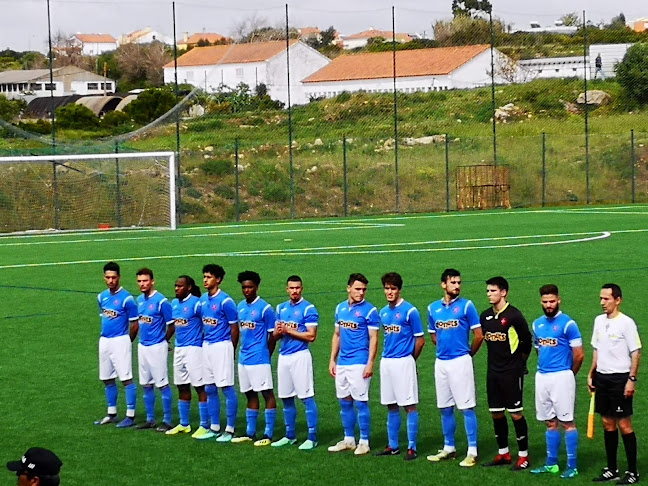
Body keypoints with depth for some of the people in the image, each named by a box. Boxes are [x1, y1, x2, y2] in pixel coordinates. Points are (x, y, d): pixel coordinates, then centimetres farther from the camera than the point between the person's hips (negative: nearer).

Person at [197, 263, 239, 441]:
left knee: (227, 388, -4)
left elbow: (234, 328, -8)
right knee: (209, 389, 11)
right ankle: (214, 428, 19)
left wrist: (231, 351, -1)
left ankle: (230, 430, 0)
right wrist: (204, 341, 12)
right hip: (207, 346, 8)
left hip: (222, 346, -8)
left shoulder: (225, 301, -13)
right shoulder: (203, 300, 9)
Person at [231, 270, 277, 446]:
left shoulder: (265, 308, -10)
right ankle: (250, 433, 21)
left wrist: (266, 356, -1)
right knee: (250, 395, 14)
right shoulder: (240, 307, 11)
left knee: (267, 394, -3)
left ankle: (268, 434, -2)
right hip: (244, 358, 8)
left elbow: (273, 335, -6)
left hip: (259, 359, -8)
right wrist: (243, 352, 14)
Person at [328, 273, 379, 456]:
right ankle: (348, 440, 20)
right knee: (344, 402, 11)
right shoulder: (340, 308, 11)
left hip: (359, 363, -6)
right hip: (342, 363, 6)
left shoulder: (369, 310, -7)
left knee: (360, 402, -4)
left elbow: (373, 338, -9)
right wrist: (332, 360, 13)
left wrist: (370, 363, -16)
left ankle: (364, 442, 3)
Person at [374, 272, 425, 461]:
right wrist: (388, 357, 13)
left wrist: (409, 360, 5)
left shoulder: (410, 311, -9)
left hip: (404, 362, -7)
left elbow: (420, 340, -5)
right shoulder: (383, 312, 11)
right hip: (386, 361, 7)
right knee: (391, 406, 12)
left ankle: (412, 447, -1)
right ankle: (393, 446, 19)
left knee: (409, 406, -4)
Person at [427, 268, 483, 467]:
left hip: (460, 361, -5)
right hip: (441, 362, 5)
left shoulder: (466, 306, -5)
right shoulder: (433, 308, 9)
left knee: (467, 407, -5)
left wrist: (468, 354, 7)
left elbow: (479, 335, -3)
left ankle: (472, 451, -2)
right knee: (445, 408, 11)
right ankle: (449, 448, 22)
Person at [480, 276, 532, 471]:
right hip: (493, 372, 7)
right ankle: (503, 453, 21)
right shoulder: (485, 316, 6)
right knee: (496, 412, 10)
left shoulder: (514, 315, -13)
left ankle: (523, 456, 3)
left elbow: (527, 340, -5)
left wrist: (519, 361, 6)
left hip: (512, 372, -7)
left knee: (515, 413, -4)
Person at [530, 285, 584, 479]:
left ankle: (572, 466, -2)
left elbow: (579, 355, -7)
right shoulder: (537, 324, 11)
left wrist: (568, 375, 4)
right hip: (542, 376, 6)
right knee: (550, 422, 11)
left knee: (567, 421, -4)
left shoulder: (567, 323, -9)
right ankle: (551, 463, 18)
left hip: (561, 377, -6)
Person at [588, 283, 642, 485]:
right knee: (607, 424, 10)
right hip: (602, 378, 7)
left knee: (624, 424, -4)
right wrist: (591, 374, 14)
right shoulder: (599, 321, 10)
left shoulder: (626, 323, -10)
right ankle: (611, 469, 18)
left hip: (620, 378, -7)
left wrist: (632, 379, -16)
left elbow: (636, 353, -10)